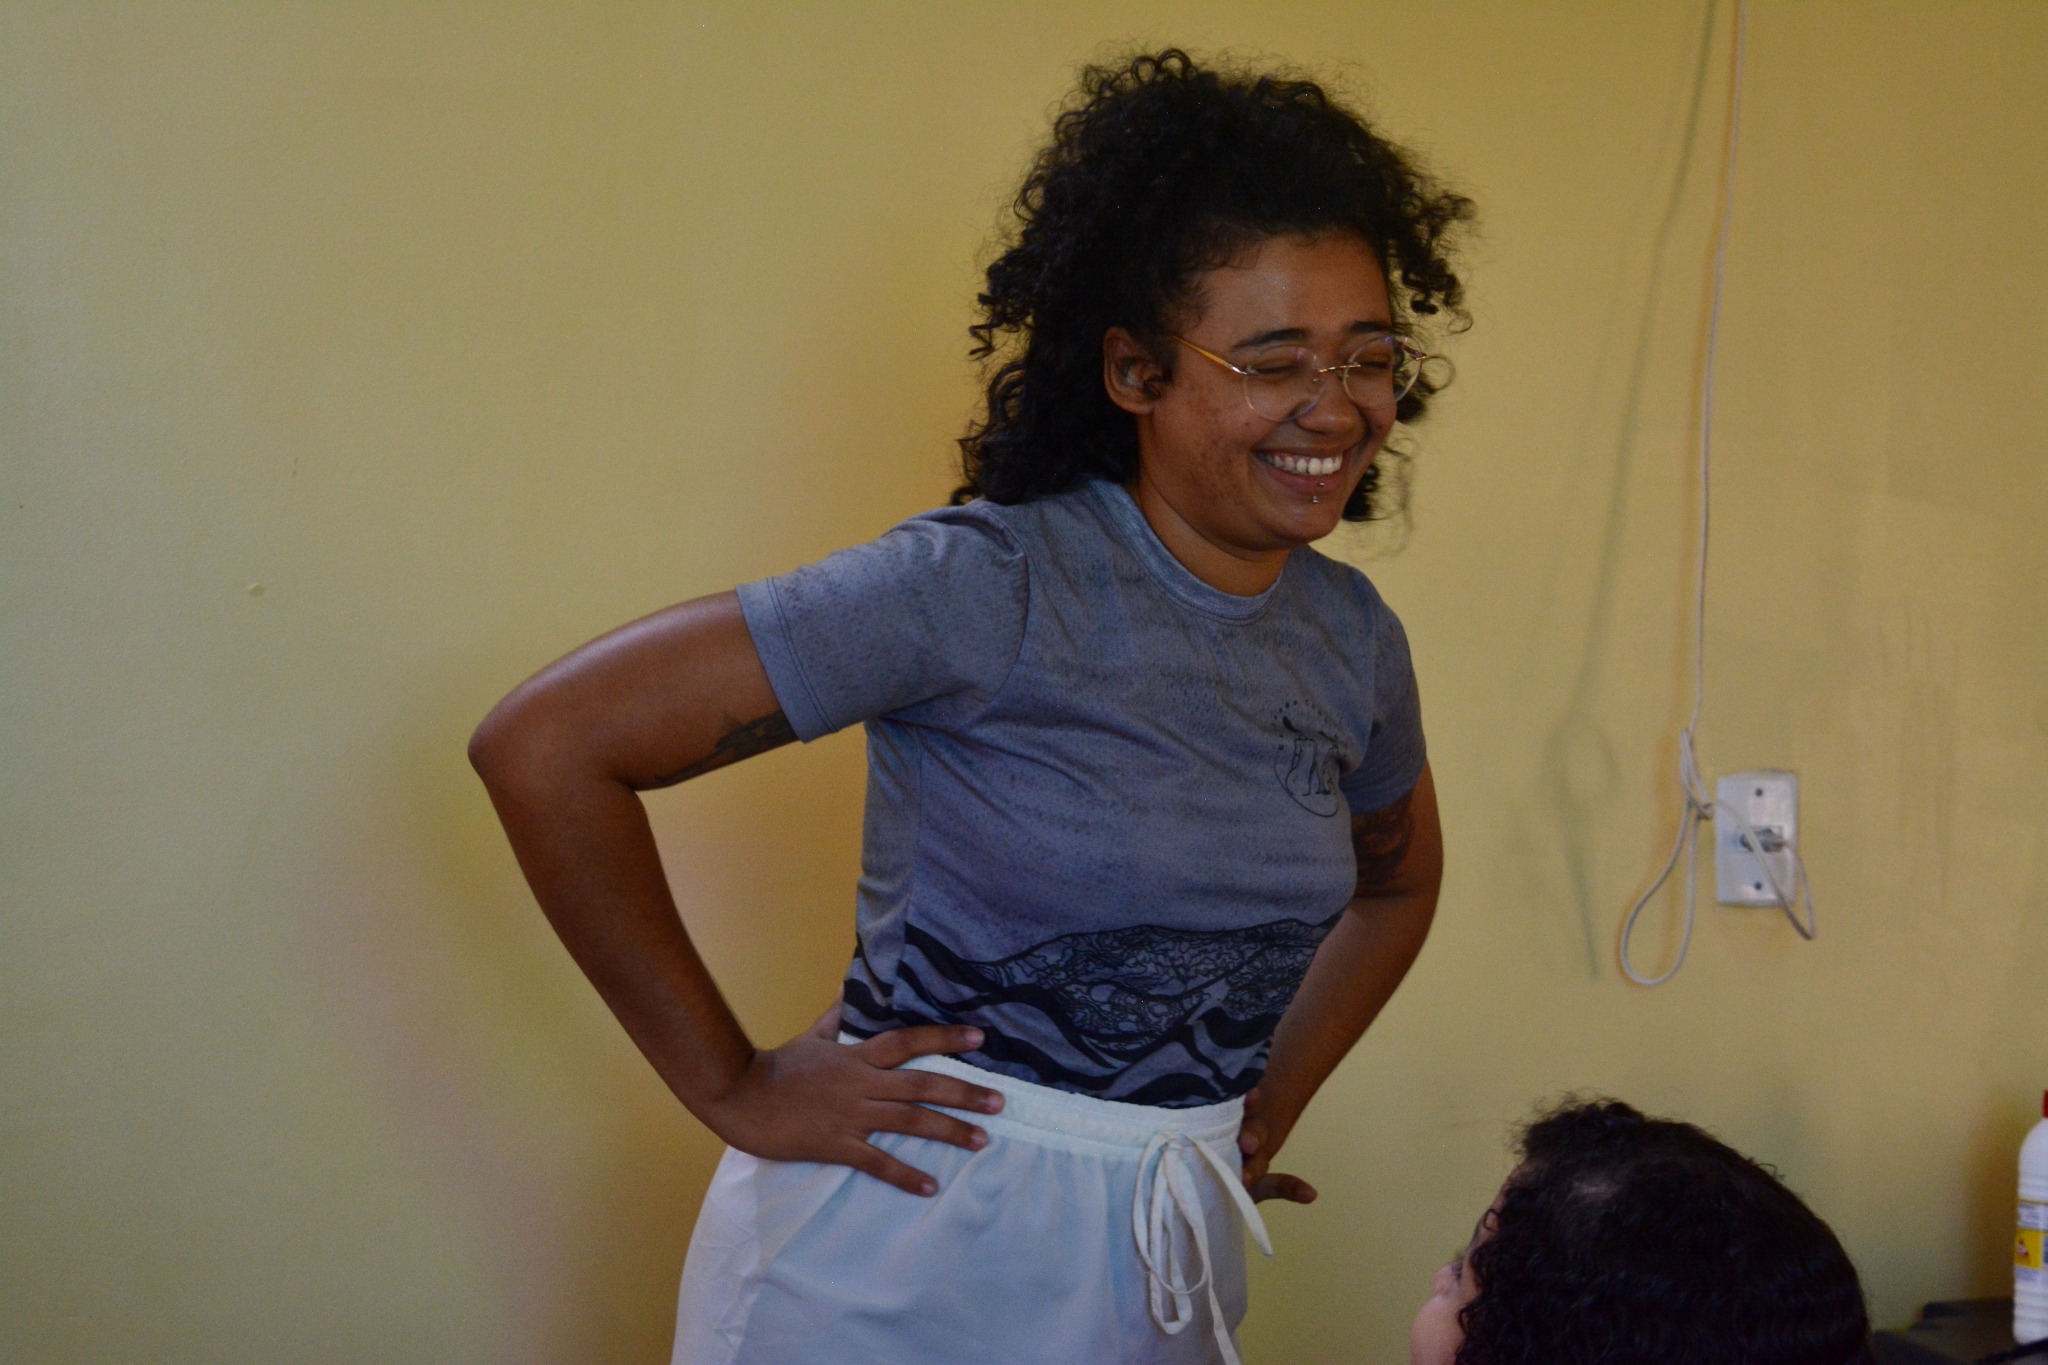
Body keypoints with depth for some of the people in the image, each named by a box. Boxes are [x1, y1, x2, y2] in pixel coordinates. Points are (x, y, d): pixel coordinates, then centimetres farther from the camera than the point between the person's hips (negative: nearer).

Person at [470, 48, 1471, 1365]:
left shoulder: (1355, 637, 1)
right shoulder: (987, 586, -18)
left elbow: (1399, 880, 23)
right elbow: (544, 743, -22)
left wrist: (1267, 1107, 12)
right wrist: (734, 1087, -16)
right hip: (901, 1259, -6)